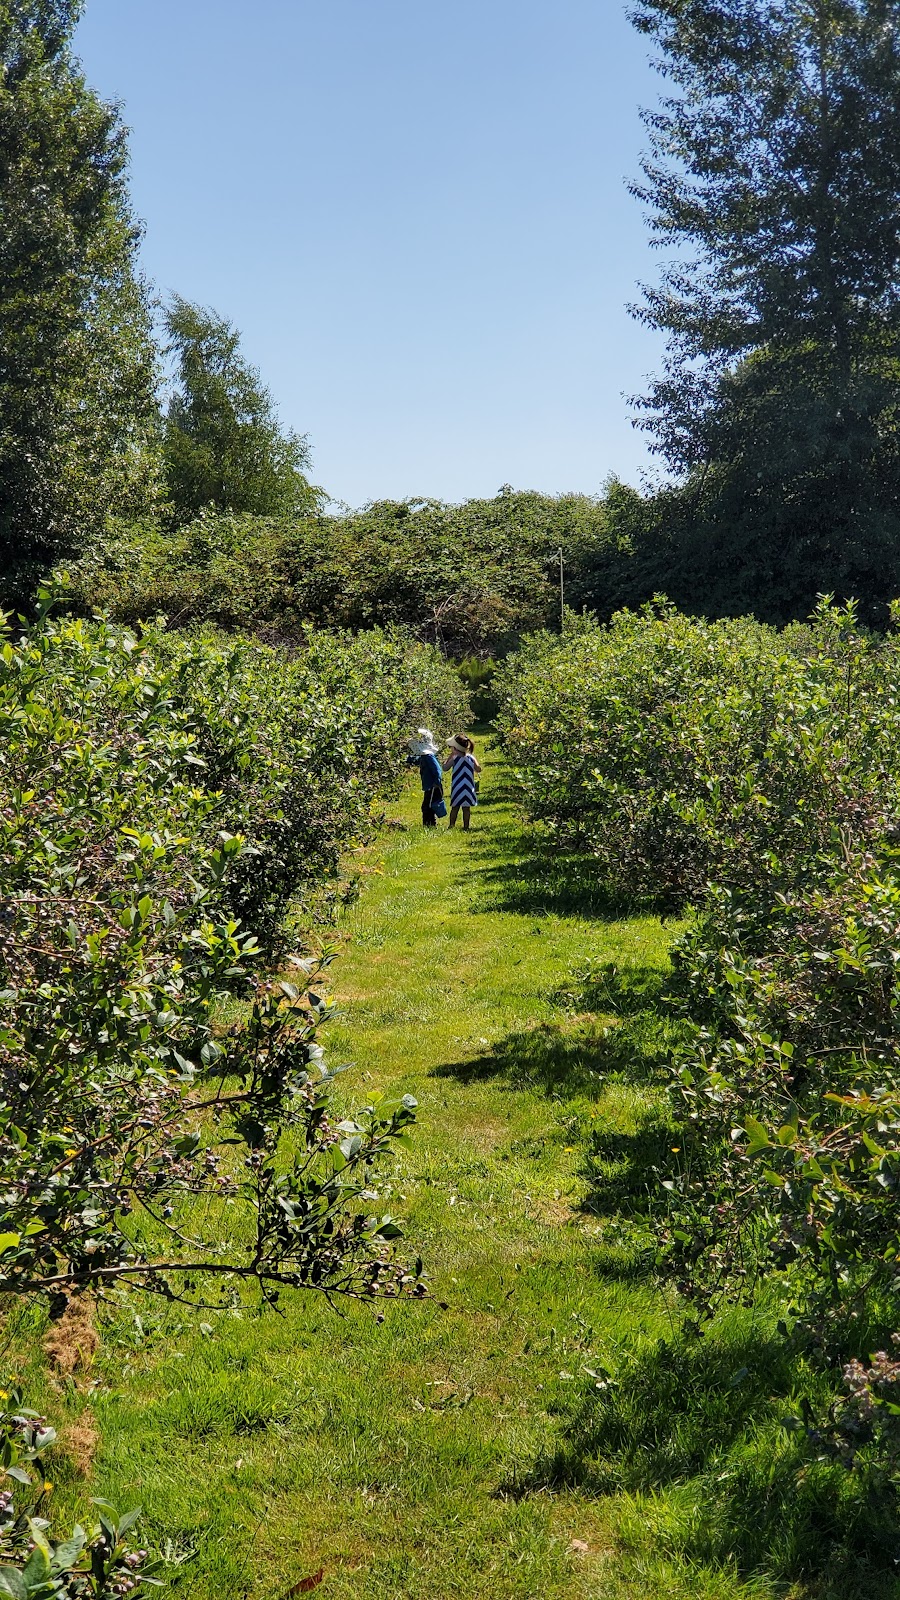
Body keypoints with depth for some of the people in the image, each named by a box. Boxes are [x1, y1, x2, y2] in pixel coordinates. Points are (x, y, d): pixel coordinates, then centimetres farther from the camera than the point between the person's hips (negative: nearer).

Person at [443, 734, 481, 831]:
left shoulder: (454, 759, -10)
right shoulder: (471, 758, -2)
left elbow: (445, 768, 0)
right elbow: (478, 769, 7)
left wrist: (449, 756, 5)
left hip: (457, 789, -2)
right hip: (468, 789, 2)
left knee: (455, 808, 8)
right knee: (466, 808, 6)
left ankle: (452, 826, 11)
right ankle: (465, 827, 8)